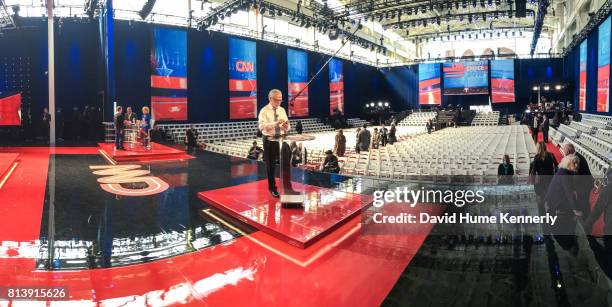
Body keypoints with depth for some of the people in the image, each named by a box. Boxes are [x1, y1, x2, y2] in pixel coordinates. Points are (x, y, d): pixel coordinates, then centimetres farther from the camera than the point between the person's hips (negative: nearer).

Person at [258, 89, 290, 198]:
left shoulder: (282, 110, 8)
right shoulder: (264, 111, -8)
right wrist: (276, 123, -34)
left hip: (282, 140, 4)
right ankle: (272, 189, 20)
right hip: (269, 141, -4)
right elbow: (262, 126, -24)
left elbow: (287, 129, 8)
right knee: (270, 165, 5)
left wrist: (286, 126, -16)